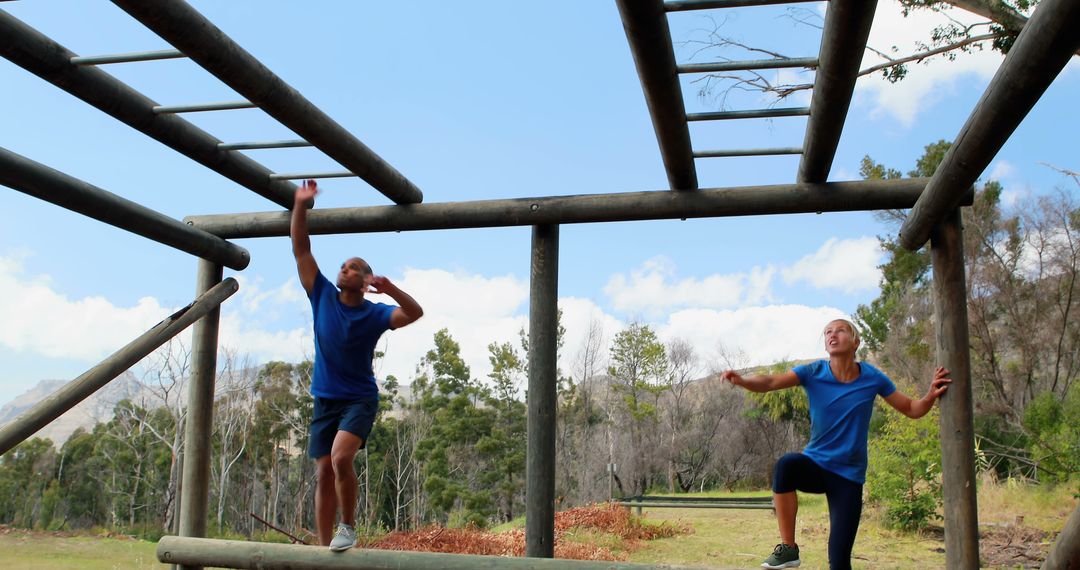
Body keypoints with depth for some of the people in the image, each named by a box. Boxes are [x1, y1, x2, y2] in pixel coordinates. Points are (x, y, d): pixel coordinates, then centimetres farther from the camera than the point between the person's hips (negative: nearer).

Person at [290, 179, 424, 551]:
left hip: (359, 399, -4)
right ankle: (325, 549, 6)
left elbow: (415, 313, -23)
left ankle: (349, 527, -6)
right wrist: (300, 205, -8)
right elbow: (300, 249, 0)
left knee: (341, 457, -26)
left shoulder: (374, 313, -6)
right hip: (324, 399, 4)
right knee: (324, 473, 2)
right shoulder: (322, 296, 3)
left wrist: (389, 289, -39)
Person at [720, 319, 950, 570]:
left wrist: (931, 395, -15)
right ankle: (788, 548, -23)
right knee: (786, 464, -36)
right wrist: (742, 380, -42)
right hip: (815, 464, 0)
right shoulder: (814, 372, -8)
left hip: (849, 475, 0)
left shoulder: (872, 378, -5)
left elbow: (912, 409, 5)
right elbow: (771, 382, -23)